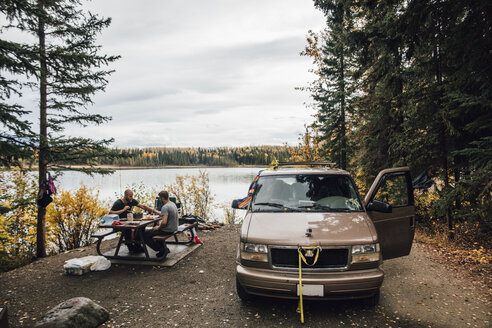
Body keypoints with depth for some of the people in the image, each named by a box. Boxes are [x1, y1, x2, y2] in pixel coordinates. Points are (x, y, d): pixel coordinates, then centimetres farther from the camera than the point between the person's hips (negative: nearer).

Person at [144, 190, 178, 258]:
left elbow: (164, 222, -31)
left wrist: (158, 227, -12)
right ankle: (164, 248, 26)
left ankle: (161, 250, 3)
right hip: (173, 229, 10)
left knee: (145, 234, 0)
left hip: (167, 231, -10)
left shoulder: (165, 207, -23)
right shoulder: (173, 204, 7)